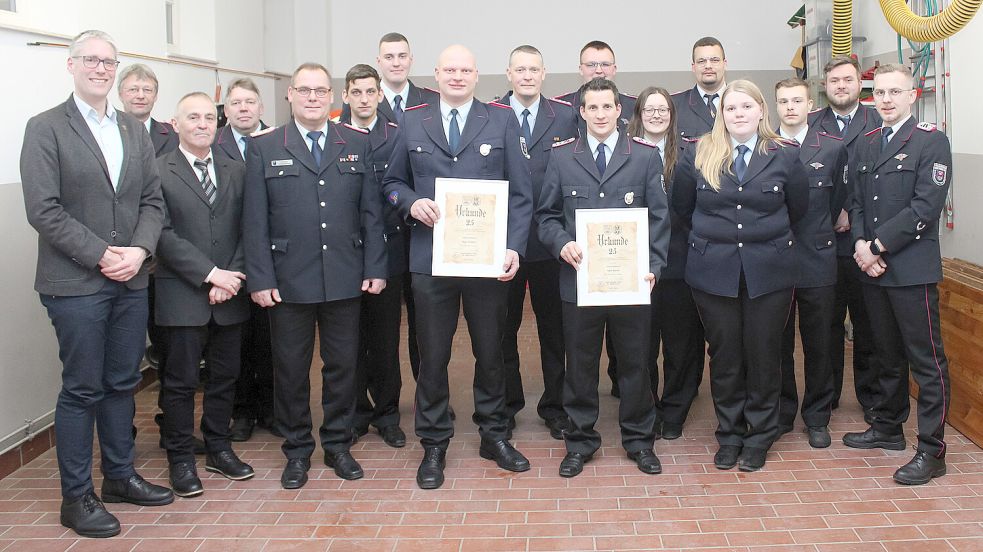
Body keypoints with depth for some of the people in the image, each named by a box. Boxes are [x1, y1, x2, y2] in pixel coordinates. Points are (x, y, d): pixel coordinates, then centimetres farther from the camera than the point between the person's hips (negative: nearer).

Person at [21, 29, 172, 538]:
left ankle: (119, 476, 28)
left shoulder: (134, 131, 13)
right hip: (76, 283, -5)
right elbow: (43, 209, -12)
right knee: (81, 390, 1)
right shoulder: (46, 128, -4)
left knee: (122, 383, 14)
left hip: (131, 281, 5)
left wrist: (138, 251, -7)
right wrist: (101, 255, -15)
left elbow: (152, 201, 10)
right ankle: (76, 497, 13)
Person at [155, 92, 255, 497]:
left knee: (225, 376, 12)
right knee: (181, 381, 3)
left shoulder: (236, 172, 11)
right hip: (183, 296, -4)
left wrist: (232, 277, -8)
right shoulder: (157, 171, -3)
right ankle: (180, 459, 15)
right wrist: (210, 273, -15)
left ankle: (218, 448, 26)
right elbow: (163, 234, -11)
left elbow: (246, 231, 6)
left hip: (229, 295, 4)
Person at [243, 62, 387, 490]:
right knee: (290, 369, 7)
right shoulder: (264, 149, 3)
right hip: (288, 280, -1)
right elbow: (255, 220, -1)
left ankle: (337, 445, 26)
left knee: (342, 365, 10)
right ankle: (297, 451, 22)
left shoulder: (358, 145, 7)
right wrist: (260, 278, -7)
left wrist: (375, 268, -2)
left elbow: (371, 211, 5)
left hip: (345, 278, 1)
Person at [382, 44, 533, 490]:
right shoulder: (412, 123, 8)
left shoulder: (502, 121, 5)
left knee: (491, 351, 11)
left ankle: (494, 435, 27)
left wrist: (513, 247, -10)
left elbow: (520, 193, 1)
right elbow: (392, 182, 14)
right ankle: (434, 444, 20)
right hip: (430, 257, 1)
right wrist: (411, 203, -9)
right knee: (432, 356, 7)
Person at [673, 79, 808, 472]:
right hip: (713, 271, 1)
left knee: (763, 354, 7)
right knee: (724, 354, 9)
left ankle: (759, 437, 22)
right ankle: (729, 435, 23)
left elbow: (798, 210, 10)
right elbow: (682, 207, 10)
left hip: (768, 271, 0)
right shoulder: (698, 156, 0)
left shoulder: (785, 156, 0)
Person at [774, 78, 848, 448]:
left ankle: (817, 417, 21)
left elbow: (837, 199, 11)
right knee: (777, 344, 8)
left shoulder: (833, 148, 2)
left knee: (818, 344, 8)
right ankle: (781, 414, 23)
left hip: (816, 261, 0)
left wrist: (816, 234, 10)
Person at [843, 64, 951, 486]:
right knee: (887, 354, 18)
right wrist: (860, 243, -5)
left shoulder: (931, 141, -6)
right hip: (872, 267, 6)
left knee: (926, 361, -1)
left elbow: (925, 206, -15)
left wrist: (879, 246, -16)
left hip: (912, 268, -6)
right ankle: (887, 427, 31)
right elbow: (856, 201, 13)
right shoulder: (867, 143, 14)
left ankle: (931, 450, 4)